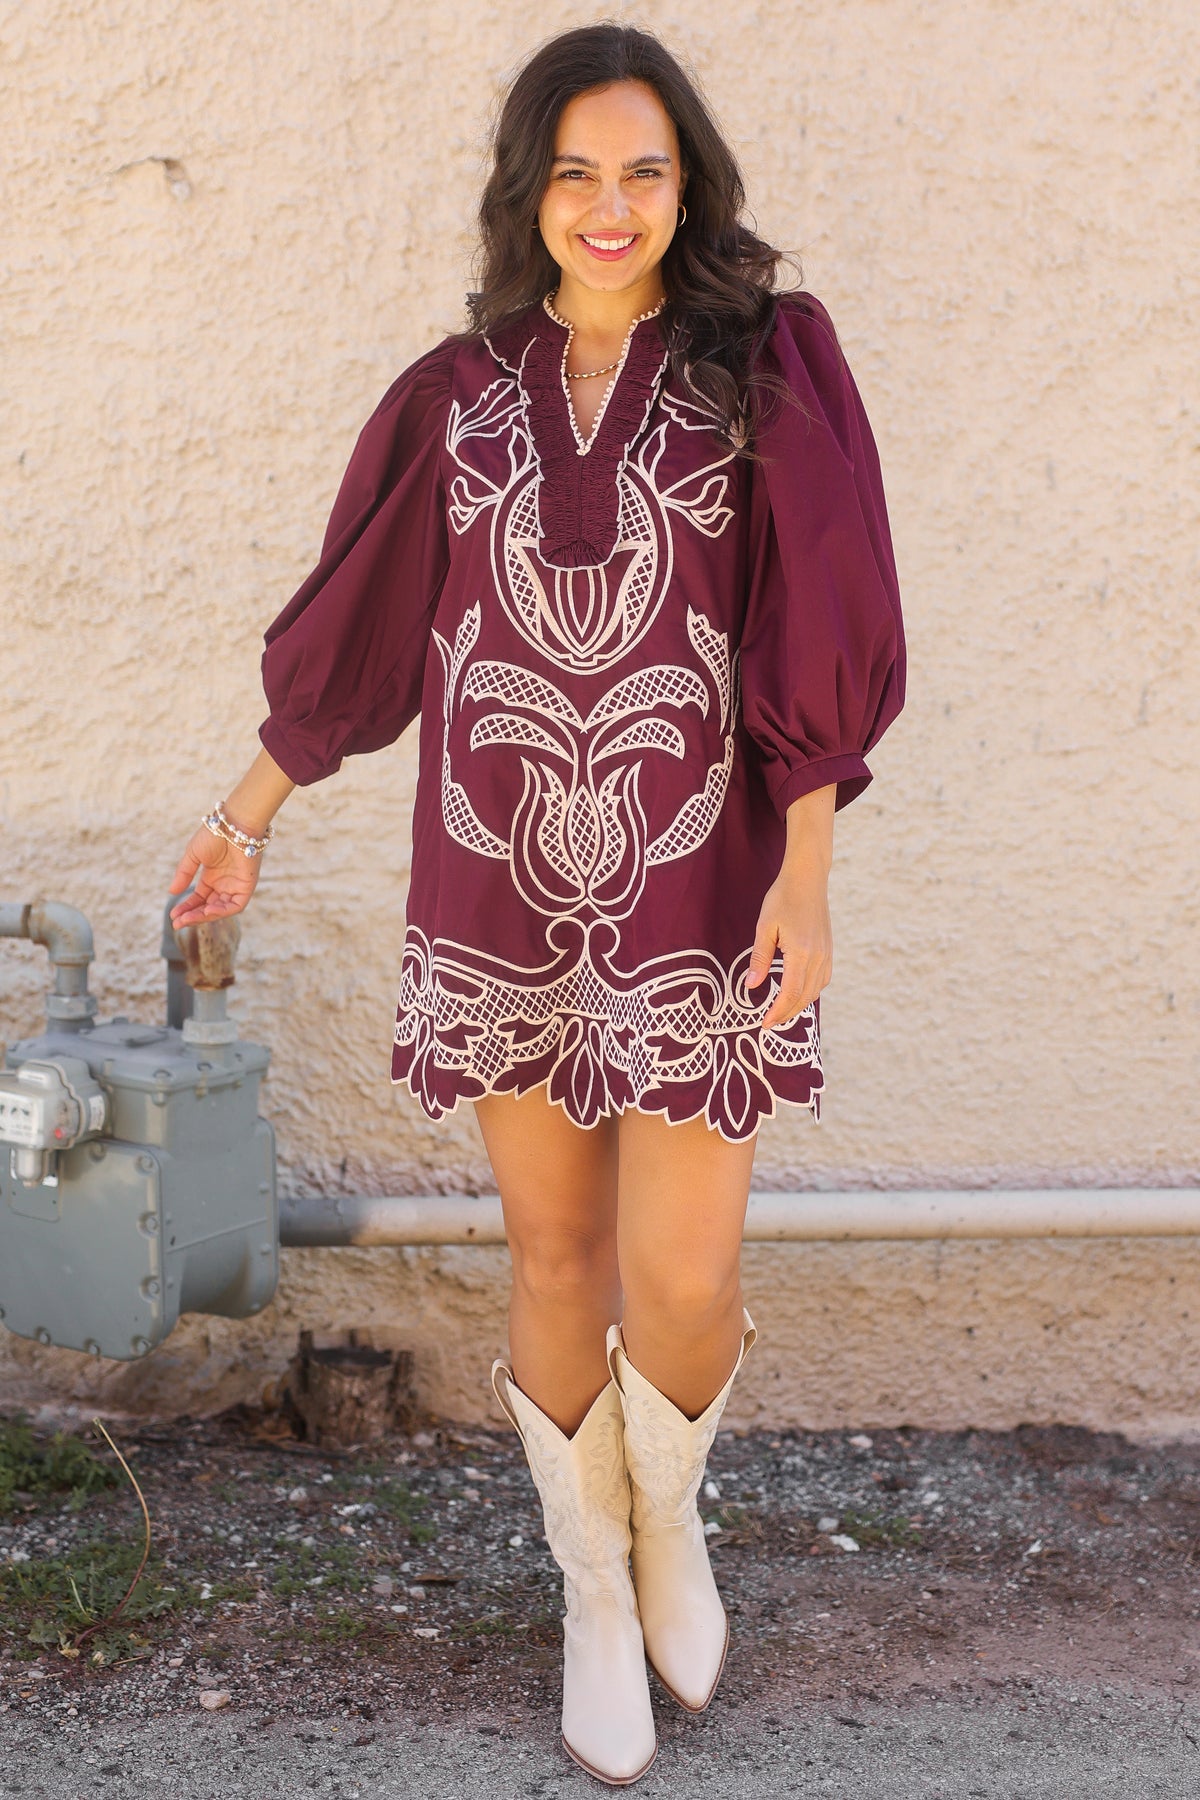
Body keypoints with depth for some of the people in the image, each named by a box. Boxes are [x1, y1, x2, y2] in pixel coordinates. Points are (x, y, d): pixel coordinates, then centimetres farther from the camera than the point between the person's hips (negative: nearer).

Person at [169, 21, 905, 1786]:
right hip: (502, 896, 2)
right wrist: (247, 816, 17)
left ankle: (668, 1510, 32)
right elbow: (351, 627, 12)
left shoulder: (768, 367, -2)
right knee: (555, 1255, 12)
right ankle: (594, 1584, 32)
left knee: (682, 1287, -2)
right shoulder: (458, 396, 4)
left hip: (697, 903, -2)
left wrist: (807, 869, -13)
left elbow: (816, 643, -5)